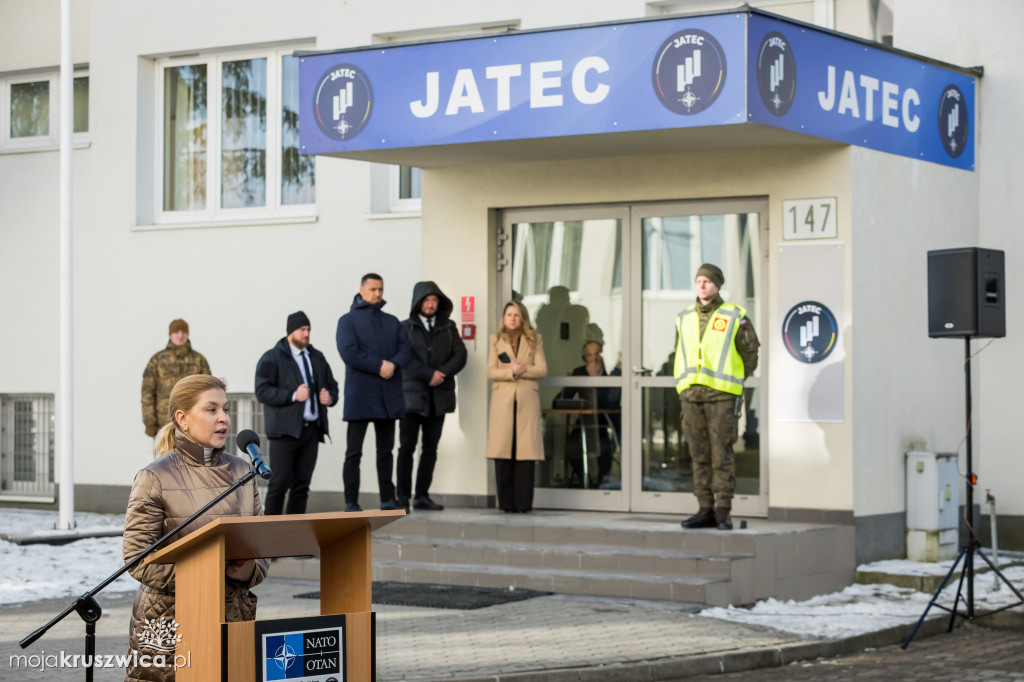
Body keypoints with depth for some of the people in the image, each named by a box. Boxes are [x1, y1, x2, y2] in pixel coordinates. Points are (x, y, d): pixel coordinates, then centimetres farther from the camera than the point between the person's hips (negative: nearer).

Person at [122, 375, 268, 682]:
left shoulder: (242, 471, 10)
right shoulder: (156, 478, -6)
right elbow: (138, 559, -11)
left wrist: (249, 570, -10)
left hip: (233, 619, 4)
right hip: (169, 621, -4)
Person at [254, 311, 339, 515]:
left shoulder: (317, 358, 19)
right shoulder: (272, 358, 0)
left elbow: (332, 385, 24)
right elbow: (262, 391, -9)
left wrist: (330, 397, 0)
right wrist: (293, 395, -20)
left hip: (311, 429, 6)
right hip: (285, 430, -6)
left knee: (302, 484, 4)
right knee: (280, 482, -10)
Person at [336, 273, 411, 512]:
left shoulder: (392, 322, 18)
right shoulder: (348, 320, 2)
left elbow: (406, 348, 6)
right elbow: (349, 353, -11)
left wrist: (393, 364, -14)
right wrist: (379, 366, -14)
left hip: (389, 396, 5)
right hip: (359, 395, -5)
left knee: (386, 450, 9)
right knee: (354, 452, -4)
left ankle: (388, 499, 13)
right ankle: (351, 502, -1)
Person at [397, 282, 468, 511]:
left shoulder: (449, 328, 15)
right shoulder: (405, 328, 7)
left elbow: (460, 356, 4)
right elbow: (406, 358, -6)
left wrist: (442, 373, -12)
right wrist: (429, 374, -16)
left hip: (439, 396, 3)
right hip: (412, 395, -3)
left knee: (430, 449, 4)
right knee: (407, 447, -6)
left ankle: (422, 496, 8)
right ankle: (403, 496, -3)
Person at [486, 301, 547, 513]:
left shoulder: (534, 340, 12)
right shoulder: (496, 340, 13)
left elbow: (542, 369, 4)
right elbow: (490, 372, 3)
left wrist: (523, 369, -10)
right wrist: (511, 372, -12)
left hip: (527, 401, 0)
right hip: (503, 401, 0)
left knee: (526, 451, -6)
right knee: (503, 452, -6)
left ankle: (523, 502, -3)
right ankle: (506, 502, -2)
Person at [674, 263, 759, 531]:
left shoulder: (734, 317, 0)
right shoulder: (684, 319, 12)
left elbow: (750, 352, 9)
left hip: (721, 396, -4)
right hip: (691, 395, 4)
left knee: (721, 454, -6)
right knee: (700, 456, 5)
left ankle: (723, 511, -3)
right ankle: (706, 510, 8)